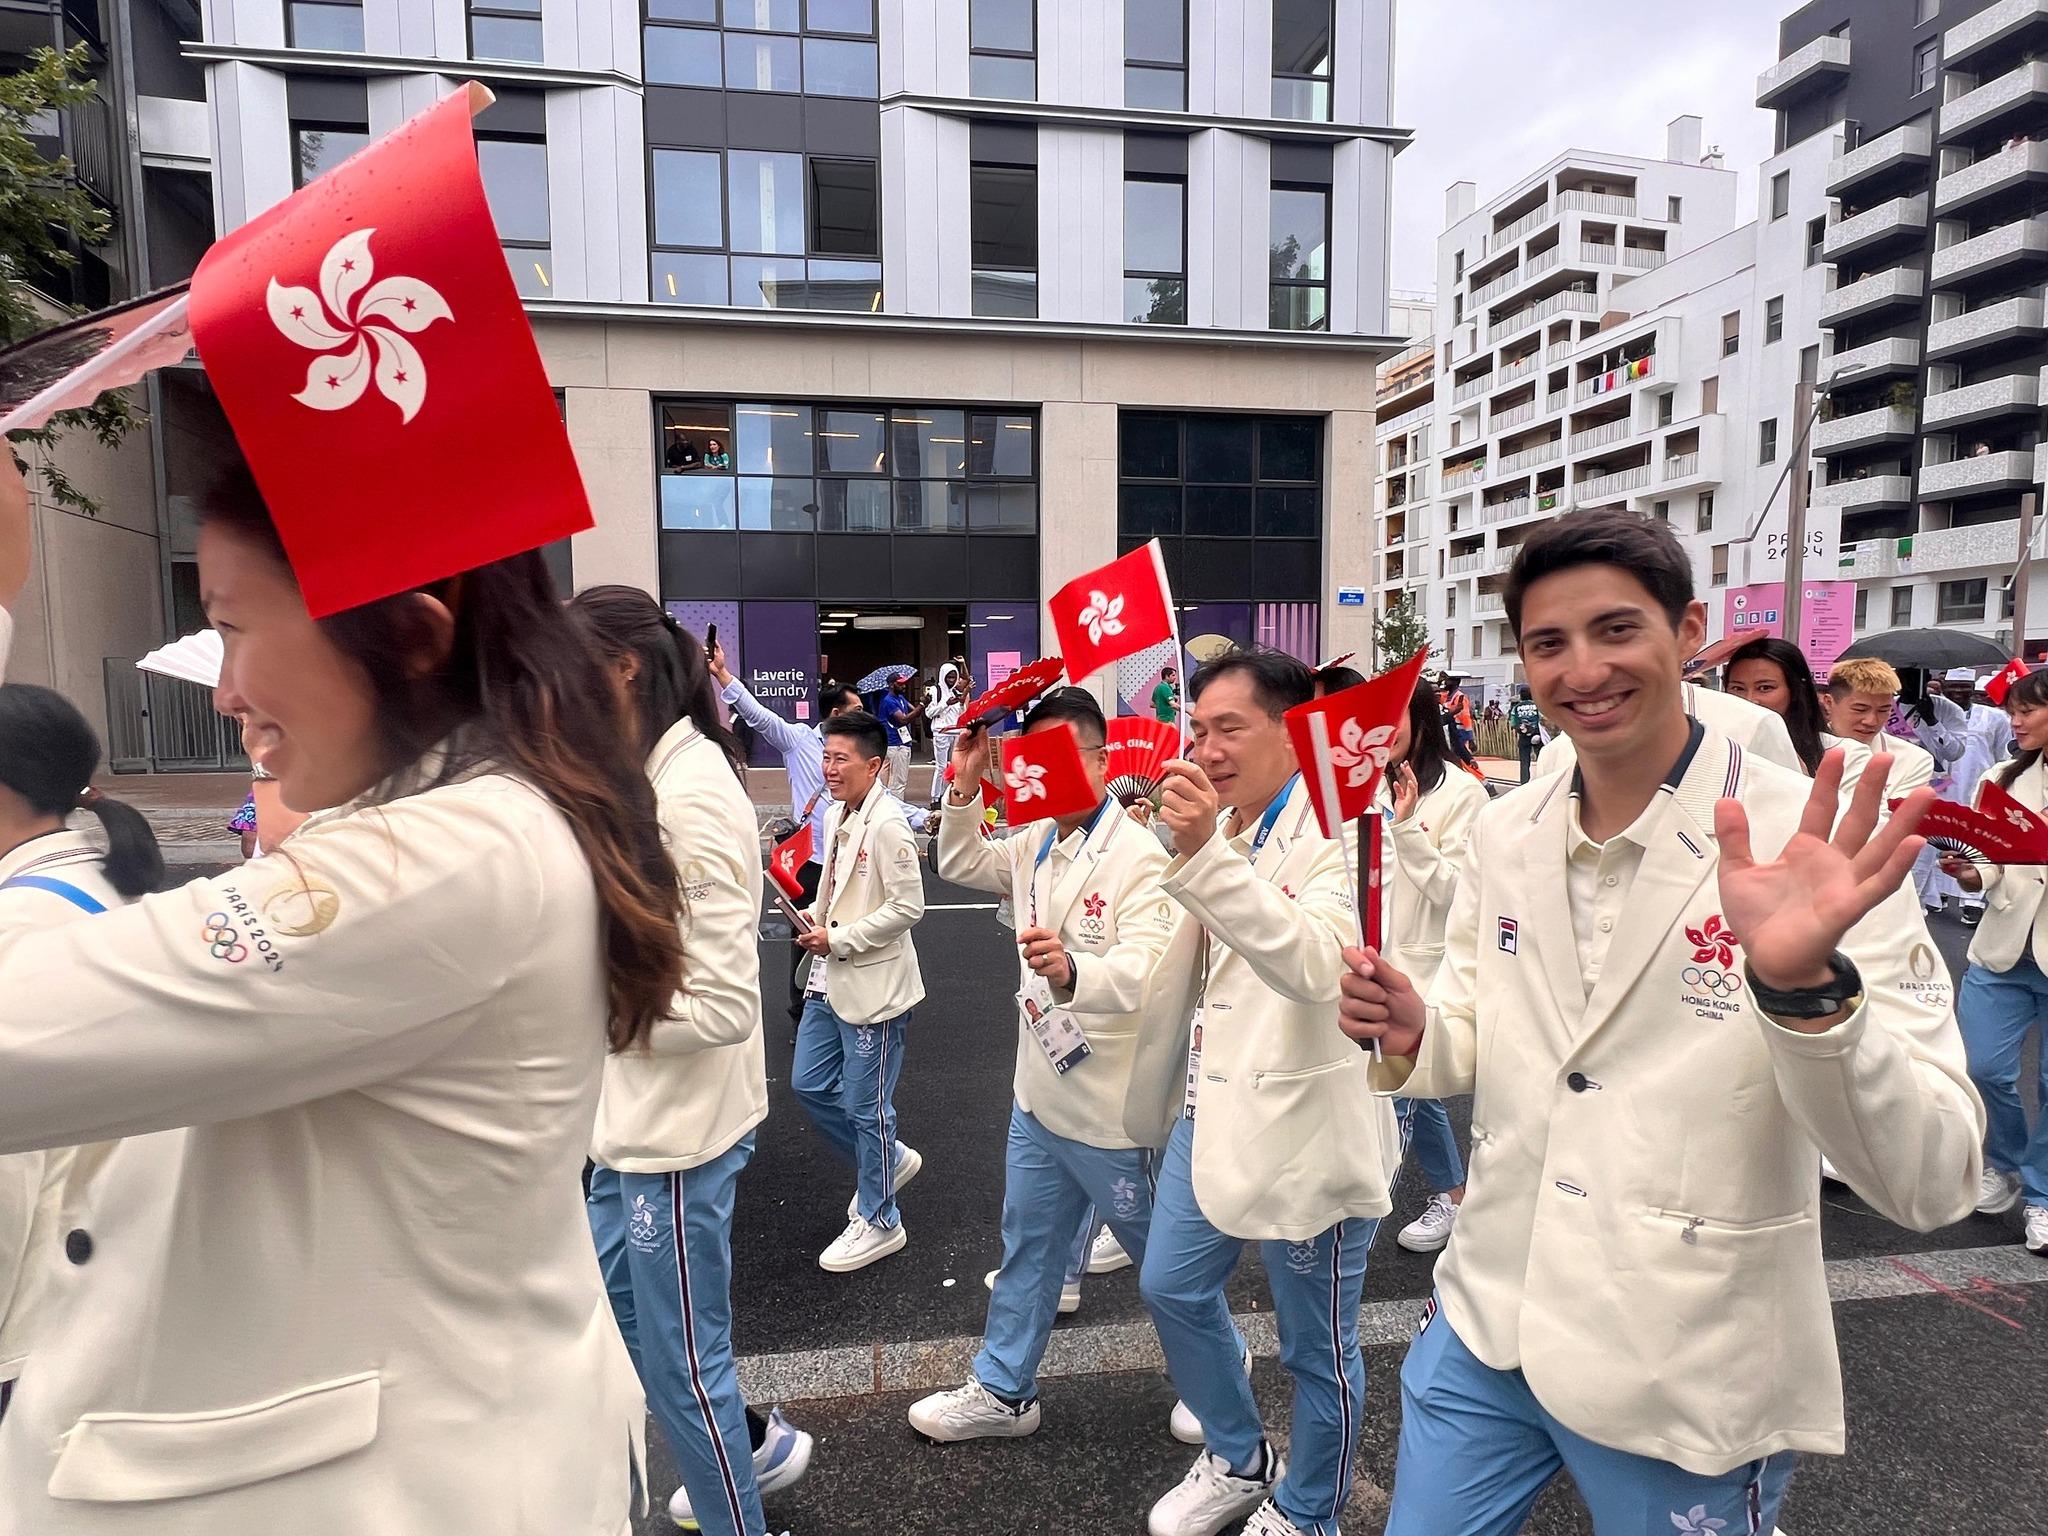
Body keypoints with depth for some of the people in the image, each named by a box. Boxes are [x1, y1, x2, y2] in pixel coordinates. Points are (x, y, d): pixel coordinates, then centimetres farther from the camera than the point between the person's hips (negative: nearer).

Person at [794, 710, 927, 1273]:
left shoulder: (887, 826, -19)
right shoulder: (836, 817, 7)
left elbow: (909, 905, -21)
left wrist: (838, 939, -18)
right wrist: (814, 916, 1)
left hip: (874, 986, -9)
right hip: (830, 981, 9)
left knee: (865, 1107, 4)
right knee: (809, 1086, 16)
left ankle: (879, 1221, 24)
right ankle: (887, 1161, 37)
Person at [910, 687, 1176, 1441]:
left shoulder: (1139, 858, -23)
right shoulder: (1036, 841, 2)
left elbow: (1146, 971, -36)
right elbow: (962, 865, 18)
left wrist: (1072, 971, -57)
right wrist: (964, 789, 2)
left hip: (1114, 1104, -7)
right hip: (1040, 1091, 7)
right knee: (1027, 1245, 21)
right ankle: (1003, 1390, 39)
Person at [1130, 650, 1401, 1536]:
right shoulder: (1219, 828, 5)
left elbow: (1318, 964, -36)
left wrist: (1206, 855, -43)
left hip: (1306, 1132, -8)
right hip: (1213, 1114, 8)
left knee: (1316, 1348, 11)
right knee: (1171, 1288, 19)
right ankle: (1238, 1460, 44)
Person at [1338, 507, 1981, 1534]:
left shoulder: (1810, 845, -18)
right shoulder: (1502, 833, -3)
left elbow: (1930, 1183, -22)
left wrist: (1807, 985, -39)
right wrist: (1413, 1038, -14)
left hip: (1690, 1384, -4)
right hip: (1484, 1330, 4)